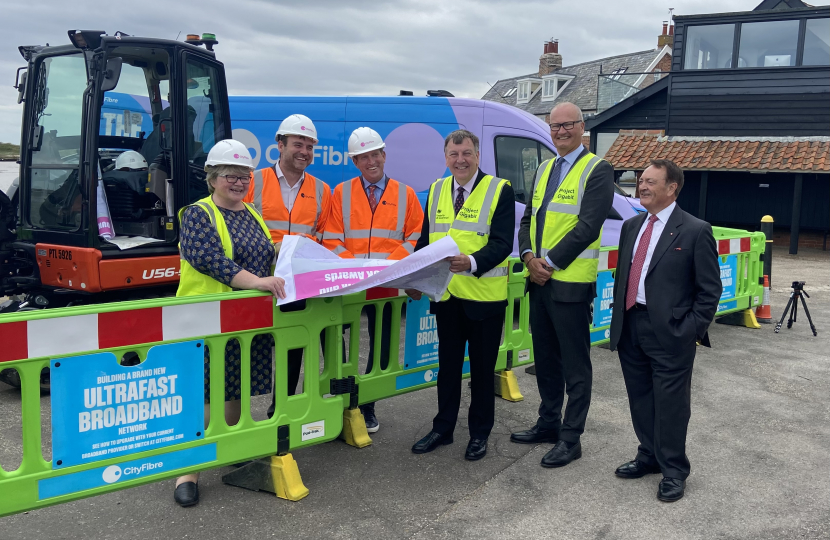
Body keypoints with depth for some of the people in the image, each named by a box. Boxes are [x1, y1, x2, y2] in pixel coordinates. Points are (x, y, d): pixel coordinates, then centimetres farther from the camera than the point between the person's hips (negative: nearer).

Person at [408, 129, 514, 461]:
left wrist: (472, 262, -34)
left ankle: (479, 434, 24)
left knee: (482, 367, 9)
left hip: (484, 296, -4)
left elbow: (502, 243, -16)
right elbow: (425, 240, 13)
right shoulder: (436, 190, 9)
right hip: (445, 294, 4)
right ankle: (443, 429, 29)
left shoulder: (499, 190, -7)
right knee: (448, 365, 15)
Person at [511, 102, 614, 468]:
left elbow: (588, 226, -16)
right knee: (545, 359, 17)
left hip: (571, 283, -7)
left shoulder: (598, 170, -7)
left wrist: (550, 263, -17)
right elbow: (529, 218, 13)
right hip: (538, 279, 8)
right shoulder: (544, 169, 16)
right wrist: (529, 257, -5)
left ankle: (570, 438, 12)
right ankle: (548, 424, 32)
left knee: (575, 365, 2)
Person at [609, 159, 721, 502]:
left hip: (670, 333, -6)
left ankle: (673, 471, 19)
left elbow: (710, 290, -6)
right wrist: (618, 317, 10)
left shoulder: (695, 231, -7)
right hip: (630, 328, 6)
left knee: (670, 404, 3)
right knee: (640, 399, 16)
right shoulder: (631, 226, 12)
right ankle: (649, 456, 34)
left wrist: (691, 330, -11)